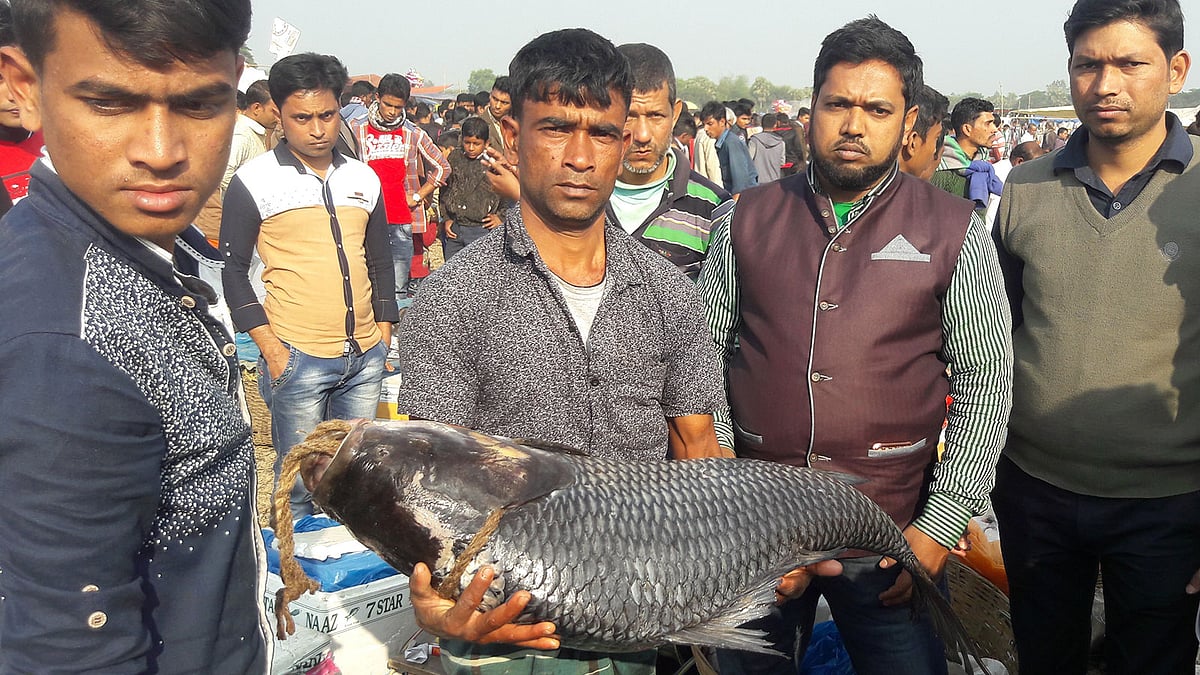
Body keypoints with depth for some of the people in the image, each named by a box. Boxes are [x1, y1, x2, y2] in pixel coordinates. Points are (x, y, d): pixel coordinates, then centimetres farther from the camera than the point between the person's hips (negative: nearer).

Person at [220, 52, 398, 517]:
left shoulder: (364, 178, 9)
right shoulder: (255, 180, -4)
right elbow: (233, 269, -3)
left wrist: (384, 336, 11)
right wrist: (271, 349, -10)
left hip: (366, 357, 4)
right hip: (298, 359, -4)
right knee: (299, 483, 4)